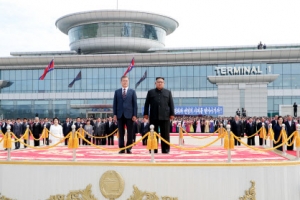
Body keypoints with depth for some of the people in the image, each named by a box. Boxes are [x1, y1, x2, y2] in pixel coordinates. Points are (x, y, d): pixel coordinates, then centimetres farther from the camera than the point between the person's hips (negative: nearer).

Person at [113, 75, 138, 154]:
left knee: (129, 132, 1)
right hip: (120, 114, 1)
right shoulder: (117, 91, 10)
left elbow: (135, 104, 3)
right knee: (121, 133, 4)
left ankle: (129, 148, 7)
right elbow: (115, 104, 8)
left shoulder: (132, 91, 7)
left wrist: (134, 115, -5)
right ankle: (121, 148, 8)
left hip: (129, 115, -1)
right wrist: (115, 114, -1)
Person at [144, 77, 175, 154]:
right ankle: (153, 149, 9)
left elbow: (171, 104, 10)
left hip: (165, 116, 0)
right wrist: (146, 113, 3)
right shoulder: (150, 92, 11)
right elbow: (147, 104, 10)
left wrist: (172, 114, 2)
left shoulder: (168, 92, 13)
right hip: (154, 116, 0)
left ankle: (165, 150, 7)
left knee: (165, 134, 1)